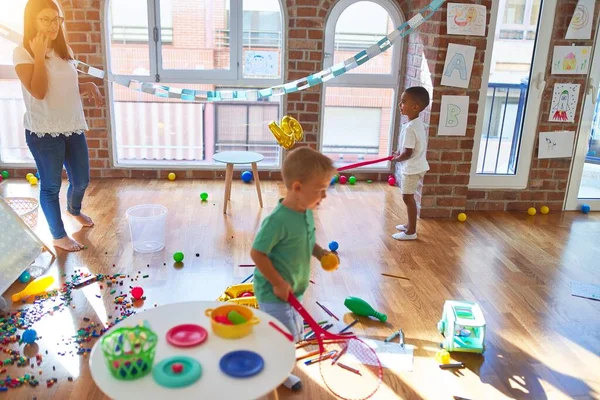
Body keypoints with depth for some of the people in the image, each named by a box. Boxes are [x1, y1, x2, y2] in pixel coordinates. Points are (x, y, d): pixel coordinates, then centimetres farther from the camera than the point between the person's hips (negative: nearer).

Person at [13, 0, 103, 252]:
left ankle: (74, 209, 49)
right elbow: (38, 92, -21)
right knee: (51, 185, 6)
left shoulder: (64, 51, 10)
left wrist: (89, 86, -1)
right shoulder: (22, 53, -9)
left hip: (73, 127, 6)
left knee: (81, 180, 16)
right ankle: (59, 236, 21)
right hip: (43, 132, -6)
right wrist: (40, 55, -19)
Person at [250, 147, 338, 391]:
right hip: (274, 292, -9)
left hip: (292, 290, 9)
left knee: (295, 335, 22)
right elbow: (257, 253, -25)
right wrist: (278, 283, -22)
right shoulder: (278, 220, -30)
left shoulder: (307, 212, -3)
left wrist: (320, 252, -5)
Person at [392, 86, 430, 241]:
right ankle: (410, 225, 33)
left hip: (412, 168, -10)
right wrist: (400, 153, 11)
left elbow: (407, 153, -25)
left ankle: (411, 232, 9)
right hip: (417, 166, 10)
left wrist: (397, 158, -7)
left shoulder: (409, 128, -26)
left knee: (408, 197, 0)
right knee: (409, 197, 20)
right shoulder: (418, 123, 4)